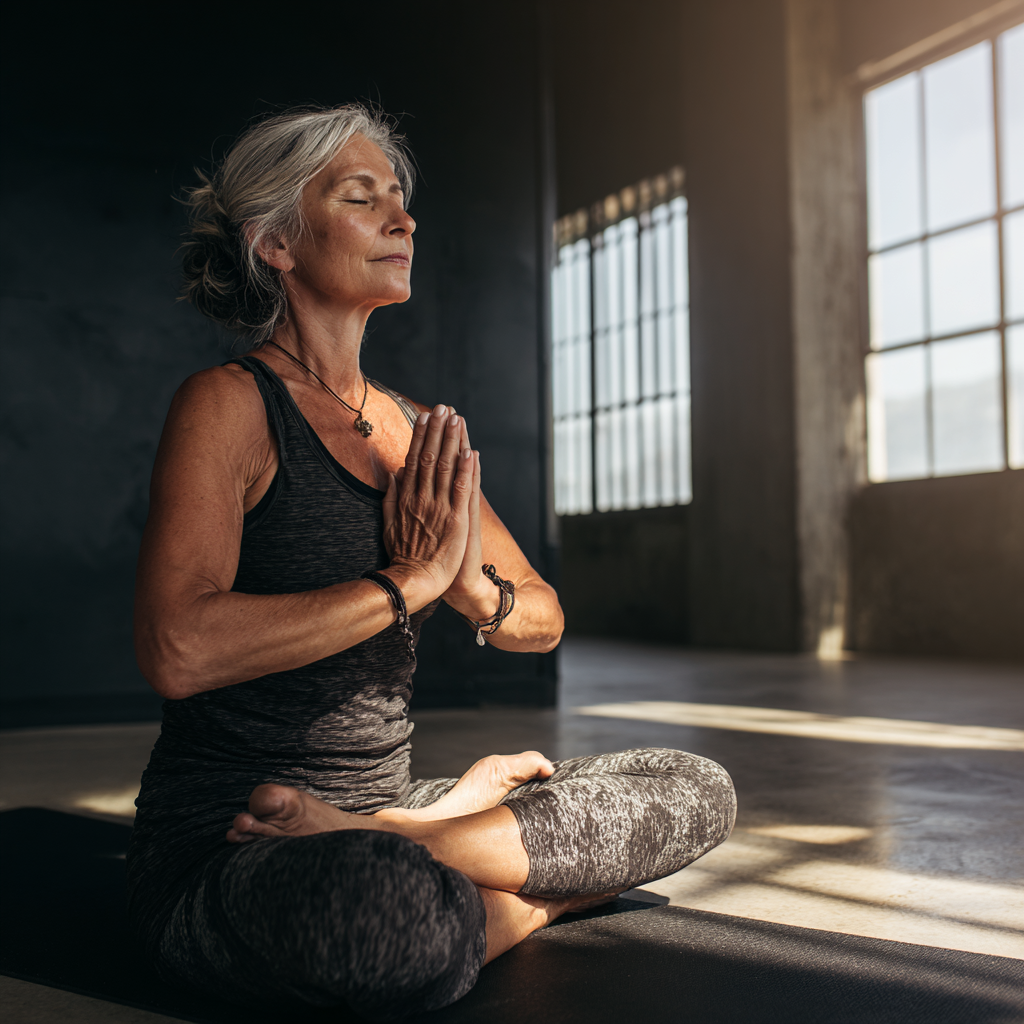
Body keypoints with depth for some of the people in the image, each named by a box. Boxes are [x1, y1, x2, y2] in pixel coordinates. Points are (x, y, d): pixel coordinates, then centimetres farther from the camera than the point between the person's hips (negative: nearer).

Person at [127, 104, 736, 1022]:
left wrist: (473, 588, -10)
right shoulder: (228, 404, -8)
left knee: (700, 791, -2)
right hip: (225, 845, -8)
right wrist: (410, 582, -18)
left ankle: (403, 834, -14)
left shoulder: (416, 431, 12)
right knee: (395, 903, -43)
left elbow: (543, 620, 14)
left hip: (388, 798, 8)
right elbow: (177, 650, -24)